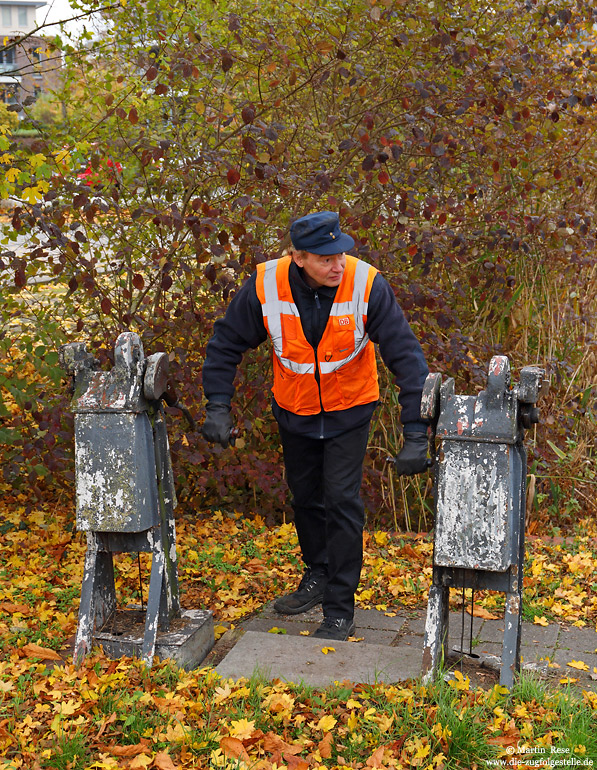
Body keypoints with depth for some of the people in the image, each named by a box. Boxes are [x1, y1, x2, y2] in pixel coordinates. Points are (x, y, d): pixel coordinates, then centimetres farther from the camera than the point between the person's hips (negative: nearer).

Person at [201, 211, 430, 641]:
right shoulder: (266, 286, -22)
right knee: (305, 497, 17)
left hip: (348, 410, -3)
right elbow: (227, 343, -8)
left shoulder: (366, 285, -27)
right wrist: (218, 405, -17)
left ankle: (340, 612, 5)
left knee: (341, 499, -8)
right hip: (294, 409, 3)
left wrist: (417, 432, -30)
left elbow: (406, 356, -25)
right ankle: (318, 576, 41)